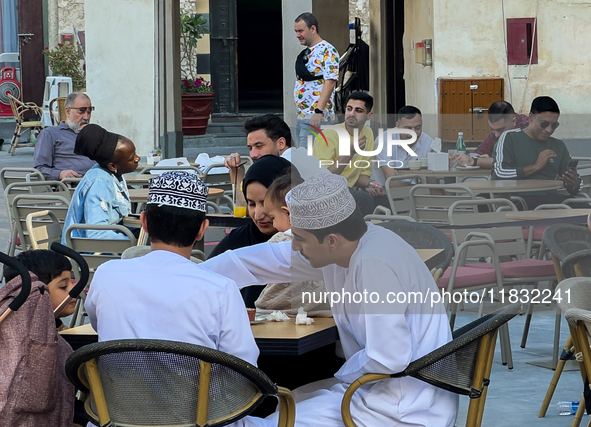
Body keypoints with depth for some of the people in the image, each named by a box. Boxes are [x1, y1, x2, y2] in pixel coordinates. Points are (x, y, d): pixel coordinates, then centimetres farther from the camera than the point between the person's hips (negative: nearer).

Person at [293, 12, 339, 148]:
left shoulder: (327, 51, -9)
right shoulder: (304, 54, 20)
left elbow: (330, 82, -18)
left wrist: (318, 111, -26)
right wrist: (299, 112, 19)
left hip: (317, 117, -9)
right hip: (301, 116, 9)